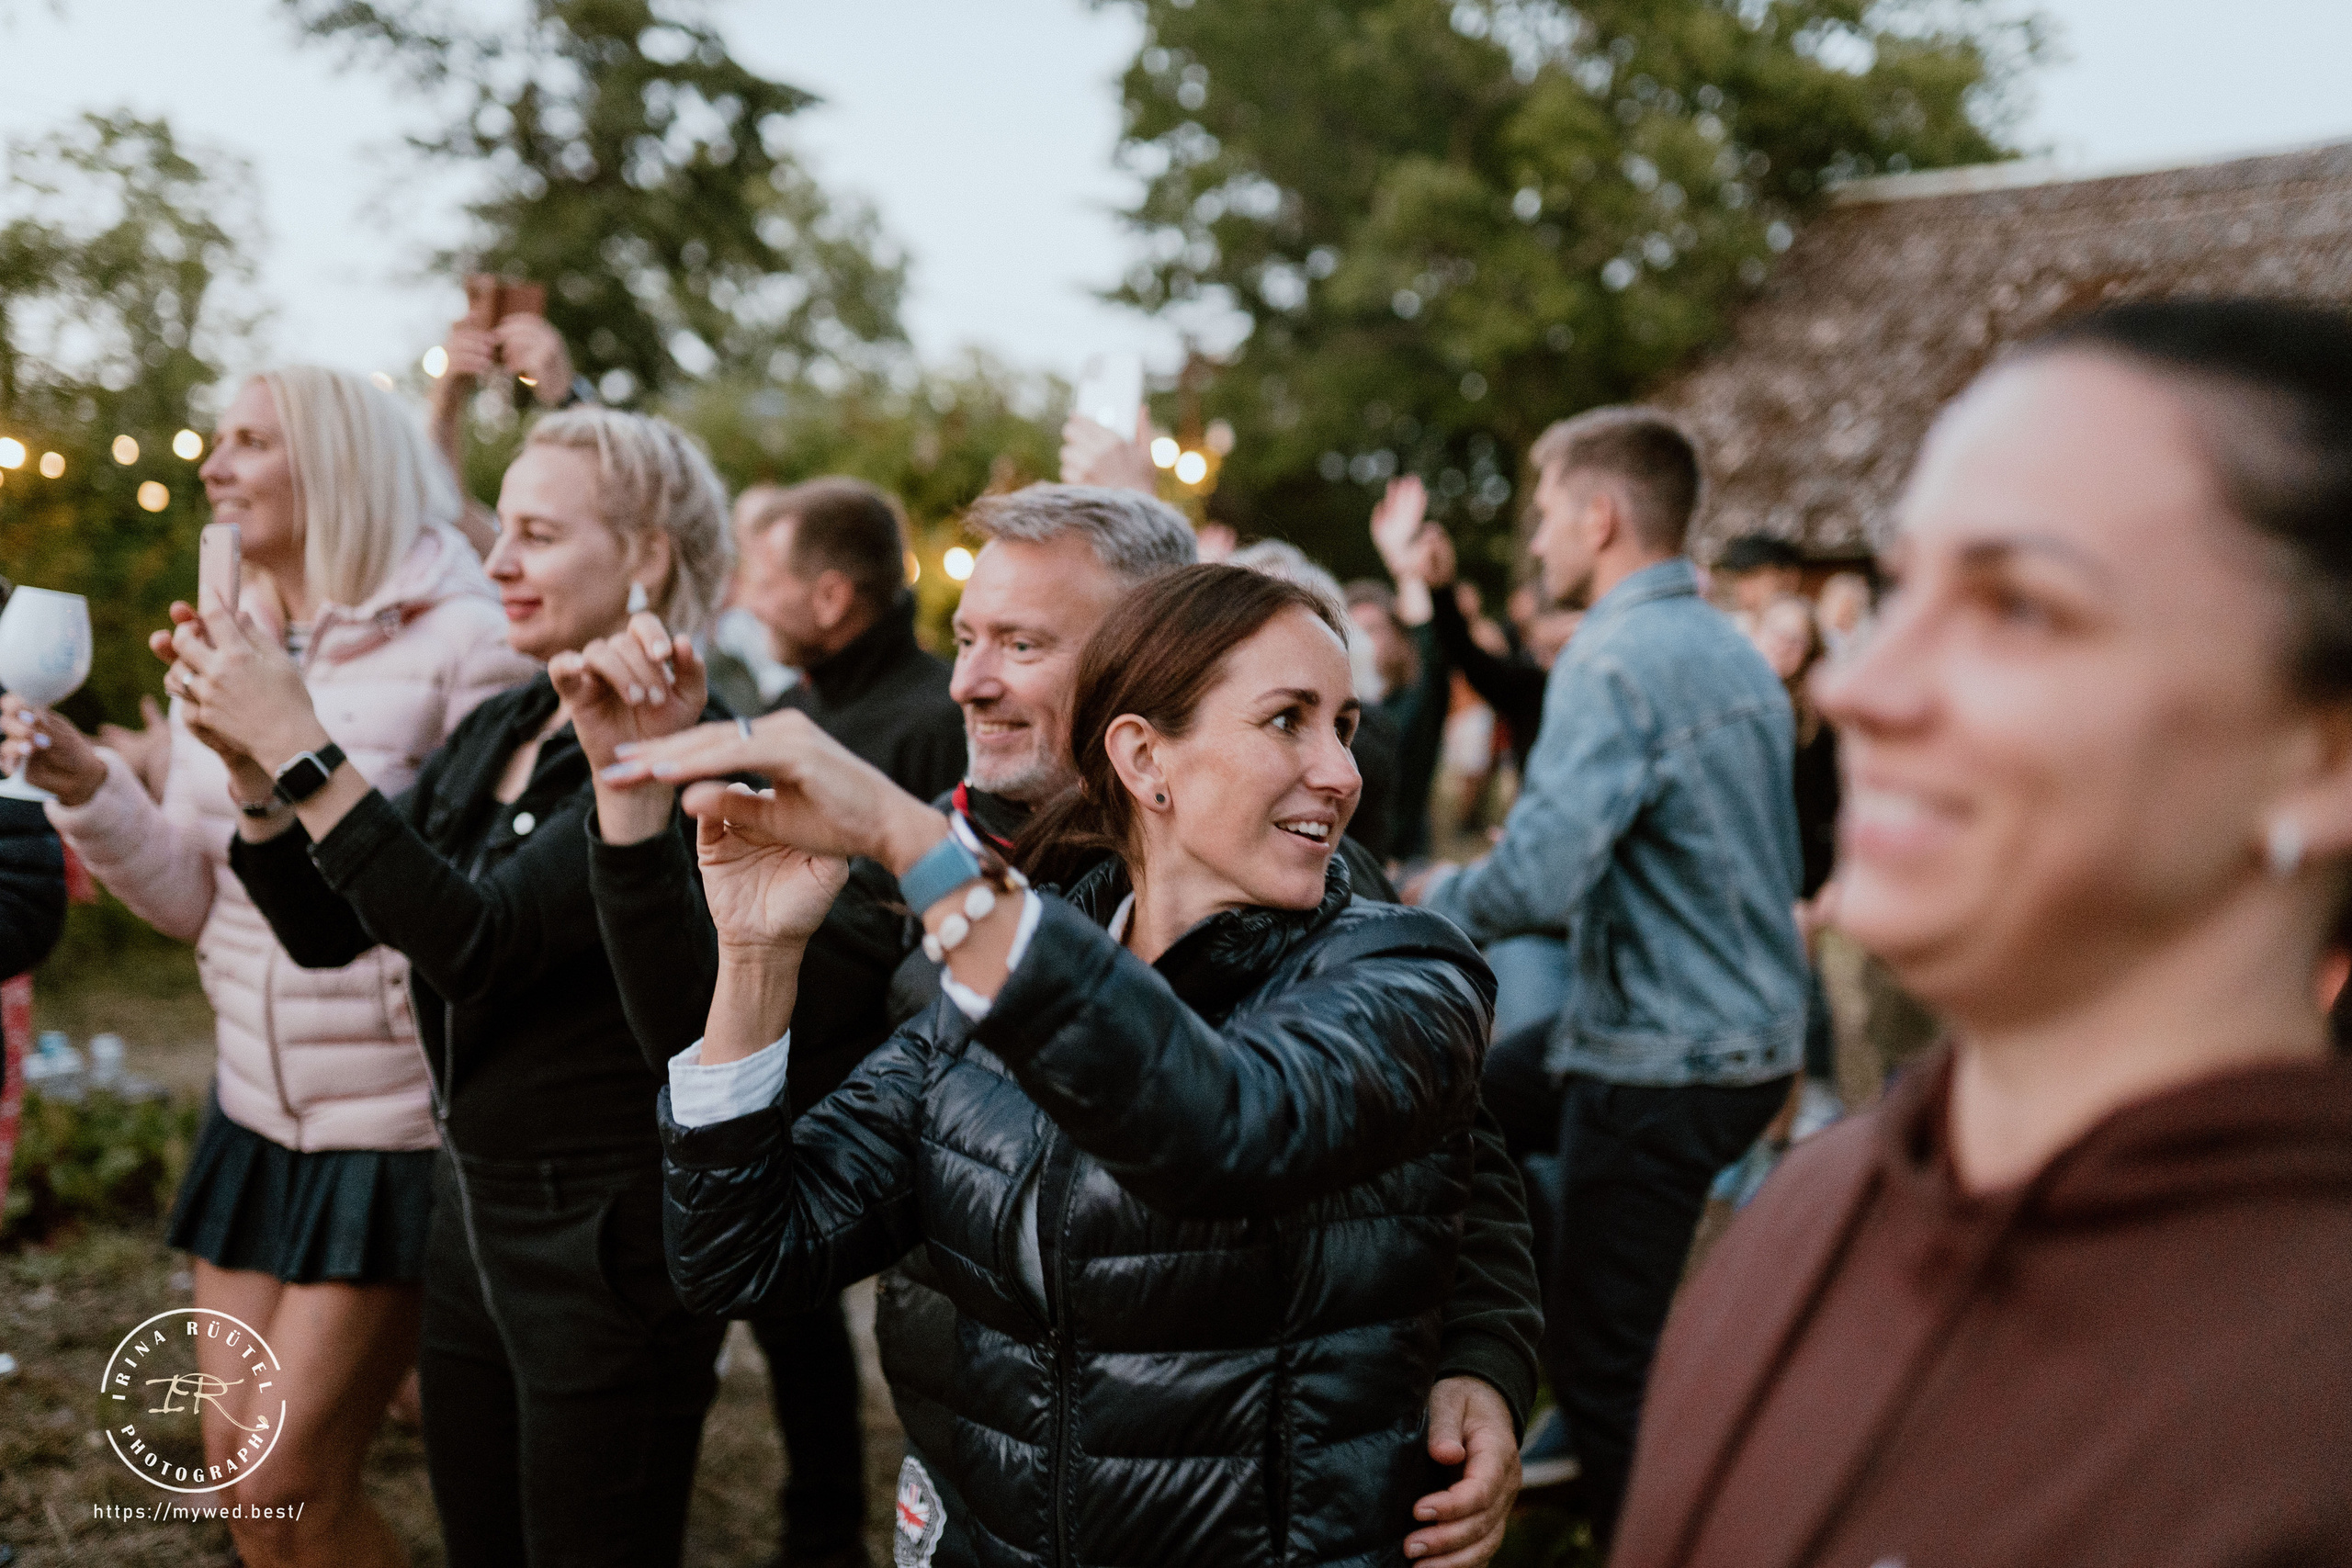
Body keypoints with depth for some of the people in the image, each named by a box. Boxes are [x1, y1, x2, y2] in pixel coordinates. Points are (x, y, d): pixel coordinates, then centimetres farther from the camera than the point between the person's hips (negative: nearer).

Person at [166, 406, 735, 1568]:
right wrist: (248, 763, -7)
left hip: (607, 1240, -8)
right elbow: (325, 930, 8)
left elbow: (480, 943, -27)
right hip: (470, 1204, 8)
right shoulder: (493, 733, 8)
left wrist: (302, 750, -26)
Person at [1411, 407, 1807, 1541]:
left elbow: (1535, 881, -29)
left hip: (1664, 1063, -10)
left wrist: (1440, 893, -7)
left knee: (1605, 1366, 1)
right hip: (1749, 1027, 10)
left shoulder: (1614, 661, -20)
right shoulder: (1736, 653, 9)